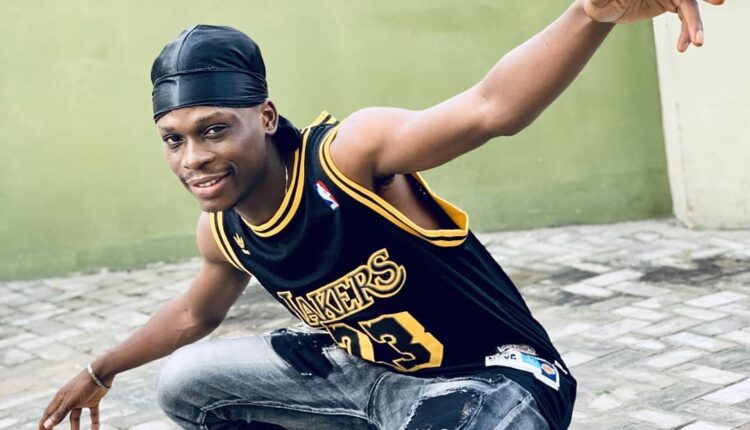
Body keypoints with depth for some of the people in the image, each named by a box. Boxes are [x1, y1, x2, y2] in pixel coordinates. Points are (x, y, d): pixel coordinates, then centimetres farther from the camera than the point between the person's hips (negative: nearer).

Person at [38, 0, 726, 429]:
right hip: (367, 368, 8)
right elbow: (195, 314, 20)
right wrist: (100, 373, 32)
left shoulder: (348, 153, -27)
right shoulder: (223, 233, -4)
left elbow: (490, 108, -45)